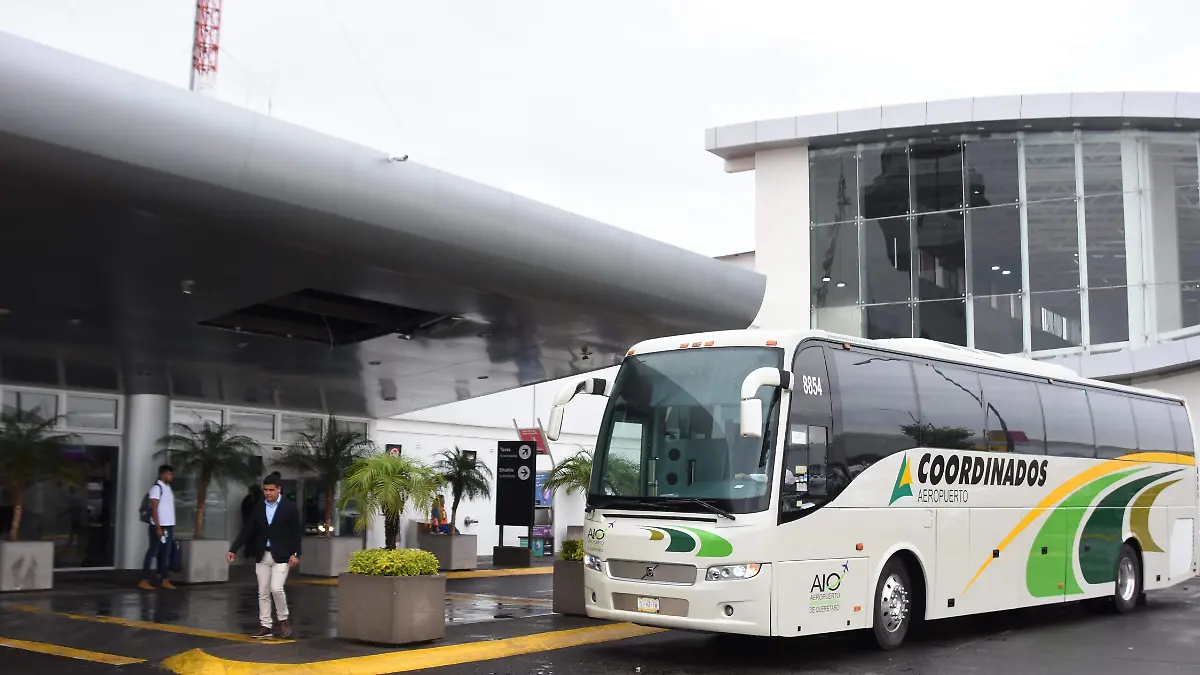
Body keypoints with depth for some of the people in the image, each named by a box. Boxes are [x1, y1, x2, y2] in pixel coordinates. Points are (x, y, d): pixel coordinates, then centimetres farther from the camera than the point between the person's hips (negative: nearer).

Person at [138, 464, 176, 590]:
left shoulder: (168, 488, 15)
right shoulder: (156, 488, -10)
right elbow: (154, 509, -15)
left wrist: (171, 527, 13)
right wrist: (158, 527, -19)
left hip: (169, 526, 8)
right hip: (159, 526, -8)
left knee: (166, 553, 8)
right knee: (152, 552, -4)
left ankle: (164, 580, 11)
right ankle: (144, 581, -1)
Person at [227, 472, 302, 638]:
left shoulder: (290, 508, -4)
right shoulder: (257, 508, 5)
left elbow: (297, 532, -4)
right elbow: (247, 530, 4)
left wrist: (295, 553, -12)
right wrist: (234, 549, -3)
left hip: (281, 556, -4)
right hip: (262, 555, 4)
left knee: (276, 588, -14)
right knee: (263, 592, 6)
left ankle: (284, 619, 8)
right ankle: (266, 626, 13)